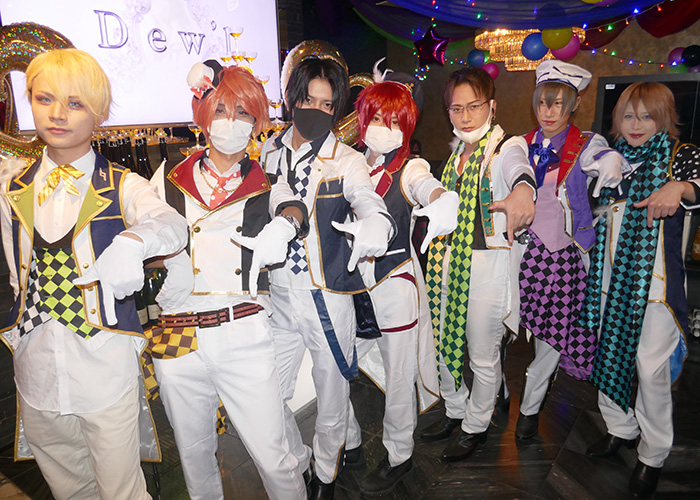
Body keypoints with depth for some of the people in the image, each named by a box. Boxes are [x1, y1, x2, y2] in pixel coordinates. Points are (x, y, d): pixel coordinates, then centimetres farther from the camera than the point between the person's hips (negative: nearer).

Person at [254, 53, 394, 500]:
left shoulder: (347, 161, -6)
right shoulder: (269, 153, 5)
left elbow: (373, 207, -25)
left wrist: (373, 228, -46)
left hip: (329, 299, -3)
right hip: (278, 297, 3)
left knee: (331, 398, 13)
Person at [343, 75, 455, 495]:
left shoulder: (410, 170, -7)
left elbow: (442, 194, -28)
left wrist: (442, 208, -50)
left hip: (396, 285, -4)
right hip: (351, 283, 4)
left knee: (398, 377, 10)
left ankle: (399, 456, 36)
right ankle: (349, 442, 39)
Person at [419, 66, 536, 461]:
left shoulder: (507, 147, -11)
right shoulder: (458, 152, 12)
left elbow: (519, 168, -37)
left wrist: (522, 191, -58)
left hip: (489, 264, -7)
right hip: (450, 260, 7)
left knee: (484, 355, 7)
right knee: (445, 343, 17)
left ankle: (477, 426, 31)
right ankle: (456, 411, 40)